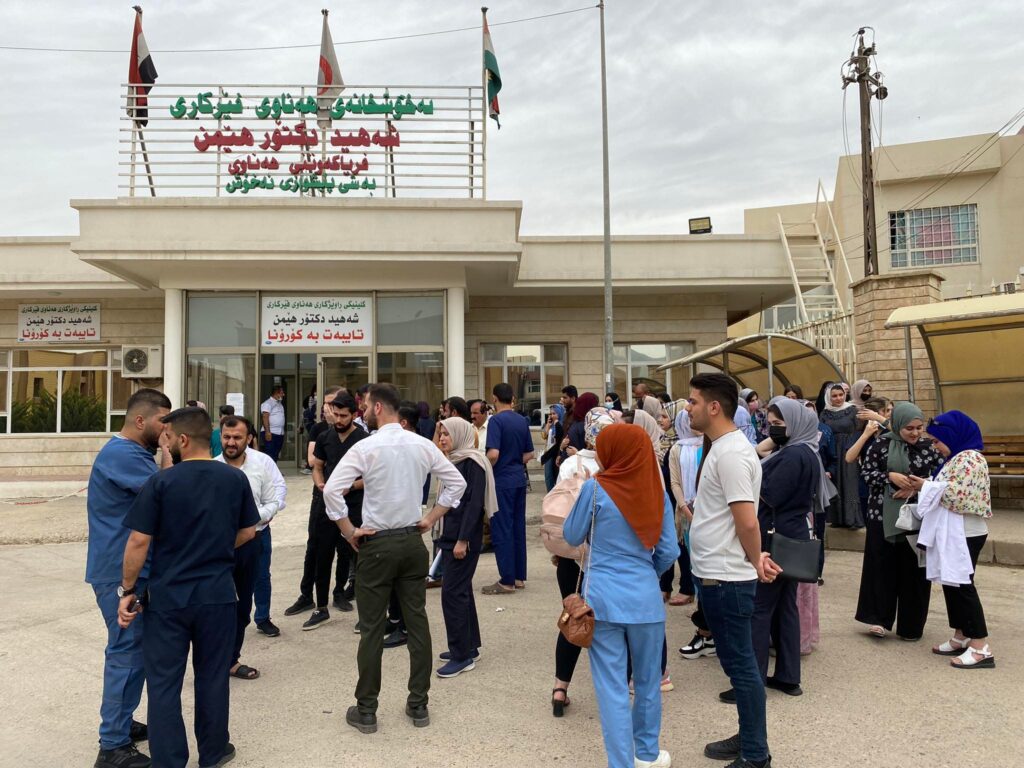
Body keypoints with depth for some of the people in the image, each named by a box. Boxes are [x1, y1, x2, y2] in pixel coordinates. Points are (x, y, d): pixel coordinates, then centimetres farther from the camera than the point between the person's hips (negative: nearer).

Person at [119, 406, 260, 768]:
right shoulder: (236, 479, -3)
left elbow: (139, 541, -11)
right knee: (212, 677, 16)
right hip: (218, 594, 3)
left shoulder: (161, 482, -13)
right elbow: (248, 532, 5)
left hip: (168, 596, -3)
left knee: (164, 681, 10)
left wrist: (127, 590, 0)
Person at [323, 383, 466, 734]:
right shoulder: (423, 444, 1)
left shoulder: (366, 447, -13)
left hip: (377, 544, -4)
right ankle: (419, 705, 21)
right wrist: (430, 520, 8)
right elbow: (457, 482, 6)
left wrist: (349, 532, -9)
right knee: (417, 622, 10)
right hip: (413, 542, 4)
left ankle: (366, 711, 17)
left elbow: (332, 490, -20)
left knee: (372, 629, 6)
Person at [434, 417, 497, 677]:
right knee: (461, 590, 15)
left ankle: (462, 655, 2)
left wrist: (463, 540, -21)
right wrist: (445, 536, 15)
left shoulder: (473, 462, -14)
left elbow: (475, 504, -19)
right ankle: (469, 646, 26)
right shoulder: (454, 461, 12)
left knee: (452, 593, -7)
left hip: (465, 538, -9)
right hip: (450, 535, 9)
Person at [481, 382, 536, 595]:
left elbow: (493, 453, -22)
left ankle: (507, 581, 1)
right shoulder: (523, 421, 8)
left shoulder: (496, 420, -13)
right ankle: (519, 576, 19)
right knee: (518, 528, 12)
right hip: (519, 479, 7)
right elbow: (529, 454, 12)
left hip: (502, 481, -7)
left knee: (502, 530, -2)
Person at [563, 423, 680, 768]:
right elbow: (669, 552, 4)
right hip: (645, 598, 3)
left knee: (612, 687, 5)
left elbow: (572, 536, 3)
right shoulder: (658, 493, 0)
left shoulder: (596, 488, -9)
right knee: (648, 680, 19)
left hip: (603, 598, -3)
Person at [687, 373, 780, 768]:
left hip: (726, 578, -10)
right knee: (737, 661, 19)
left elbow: (747, 522, -23)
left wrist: (755, 562, -7)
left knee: (740, 664, 2)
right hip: (718, 574, 10)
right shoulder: (724, 447, 11)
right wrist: (754, 559, 9)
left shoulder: (730, 453, -20)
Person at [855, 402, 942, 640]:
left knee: (913, 569, 6)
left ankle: (911, 625, 18)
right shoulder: (881, 445, -3)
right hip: (884, 514, -1)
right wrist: (890, 477, -17)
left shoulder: (929, 447, 0)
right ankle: (879, 618, 10)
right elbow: (865, 472, -1)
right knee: (882, 566, 2)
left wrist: (920, 486, -14)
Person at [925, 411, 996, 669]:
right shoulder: (957, 458, 13)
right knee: (951, 584, 14)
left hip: (967, 535, -10)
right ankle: (961, 638, 24)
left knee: (962, 586, -5)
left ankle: (981, 648, 2)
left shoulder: (970, 458, -17)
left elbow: (957, 495, -26)